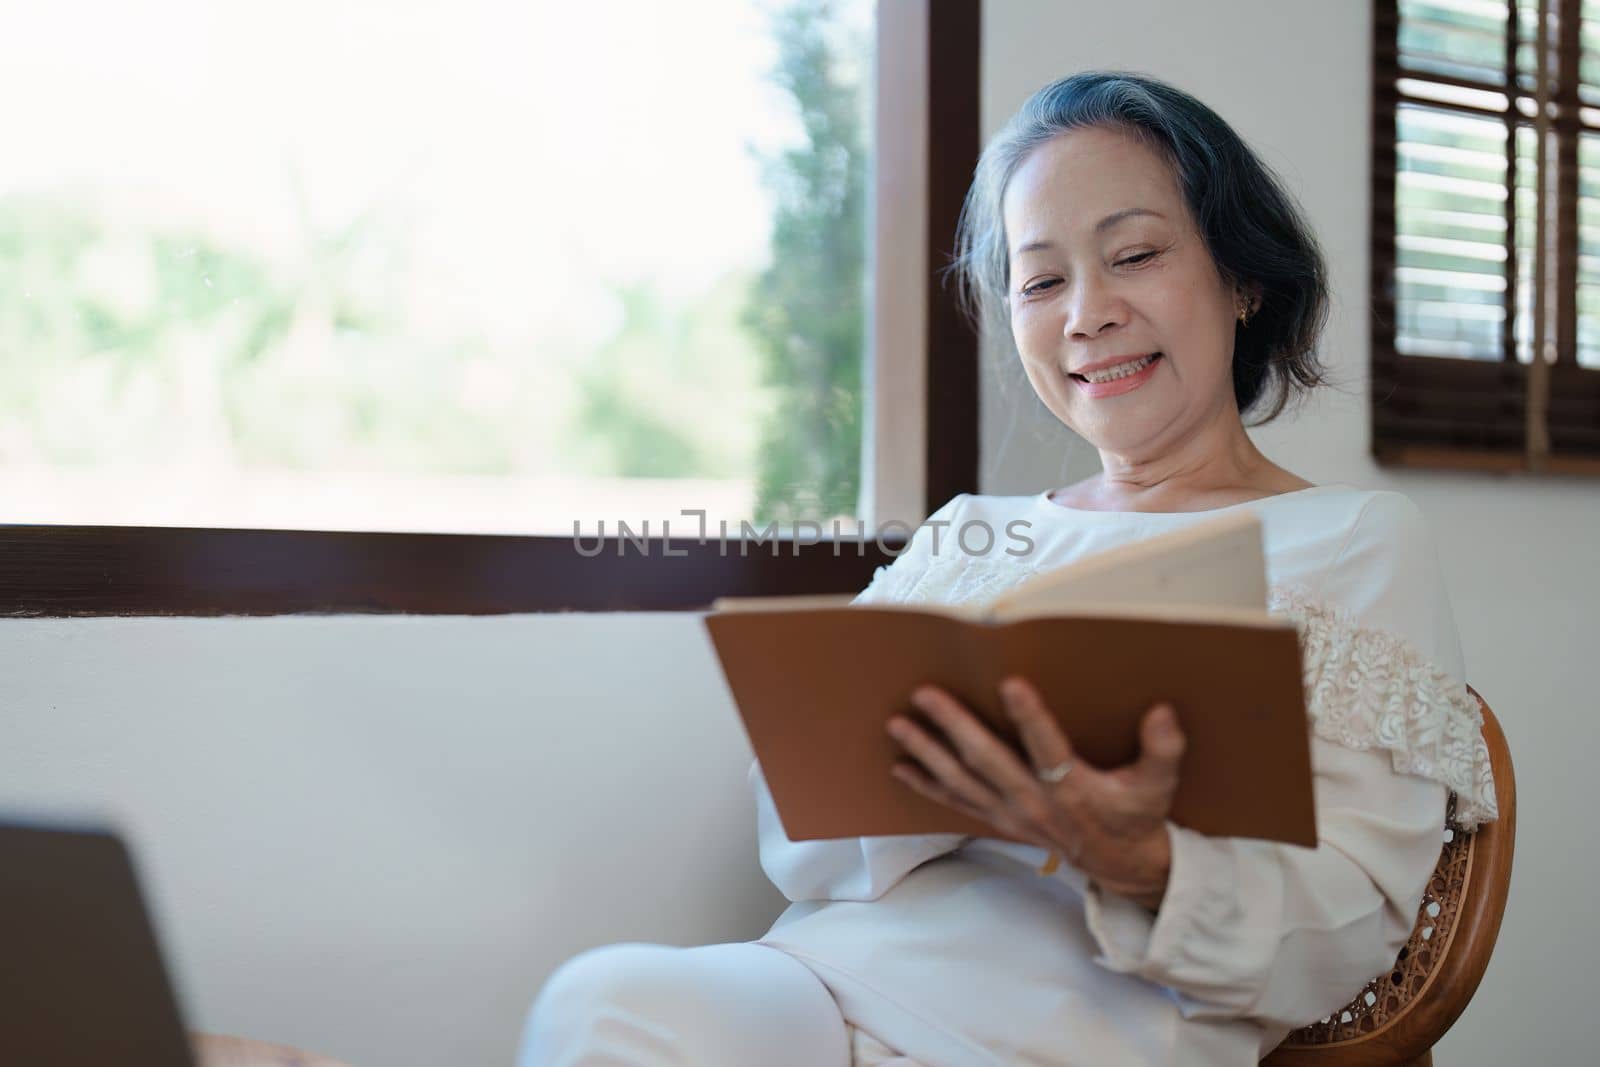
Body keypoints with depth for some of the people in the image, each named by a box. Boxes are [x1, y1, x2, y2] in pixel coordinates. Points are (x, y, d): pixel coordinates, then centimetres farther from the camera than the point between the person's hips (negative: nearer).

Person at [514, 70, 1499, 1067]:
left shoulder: (1359, 540, 9)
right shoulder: (965, 536, 21)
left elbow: (1355, 924, -3)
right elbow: (795, 838, 12)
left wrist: (1140, 867, -23)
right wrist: (894, 777, -12)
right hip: (825, 974, 4)